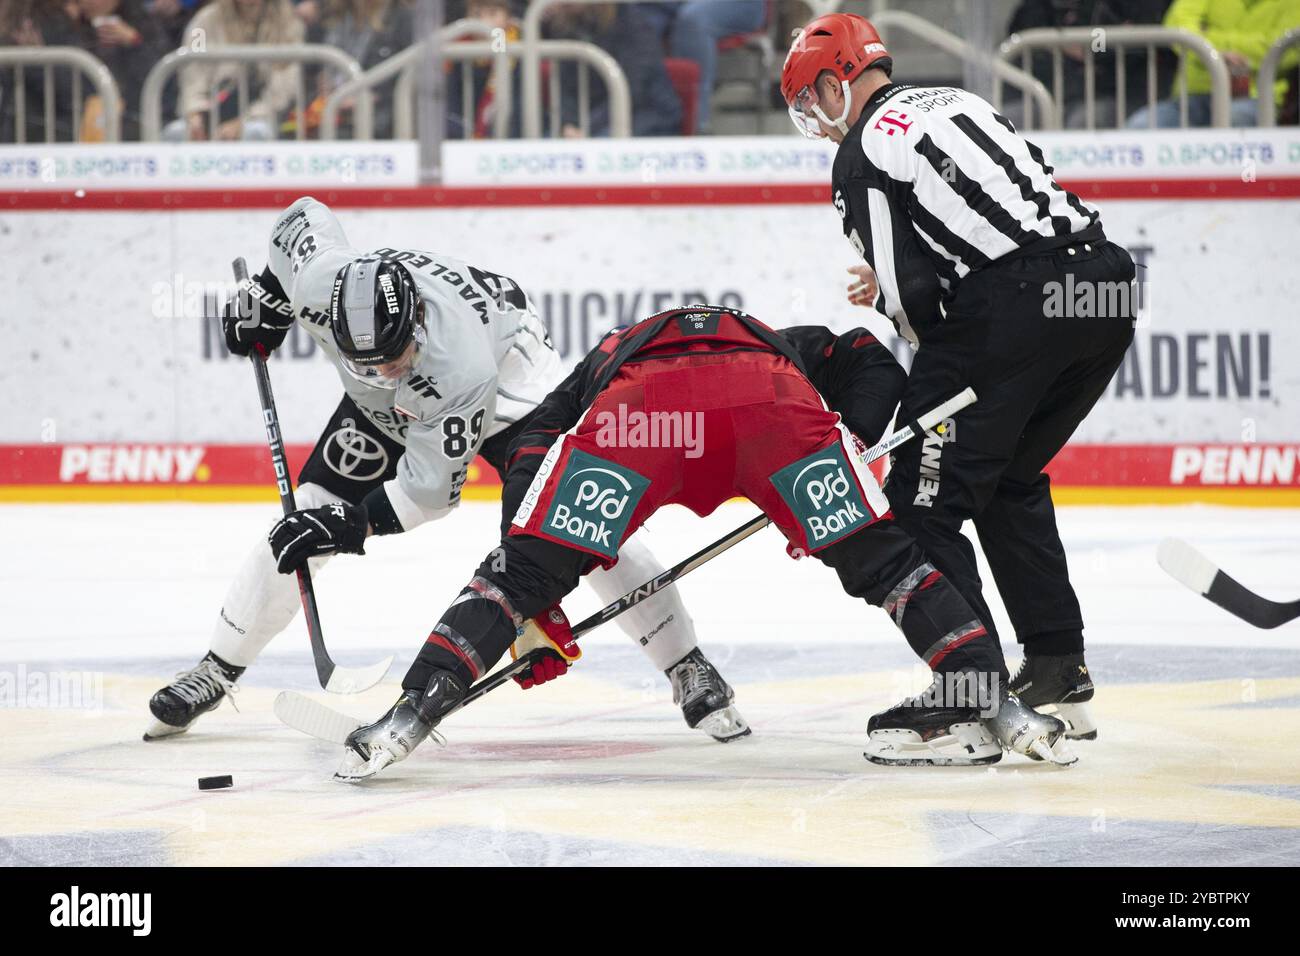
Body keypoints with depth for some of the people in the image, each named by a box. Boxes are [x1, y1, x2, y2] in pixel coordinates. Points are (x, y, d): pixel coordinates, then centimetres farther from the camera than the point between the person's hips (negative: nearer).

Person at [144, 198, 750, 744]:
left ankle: (689, 671, -5)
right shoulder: (319, 281, -35)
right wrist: (265, 296, -2)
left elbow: (432, 486, -34)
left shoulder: (461, 367, -44)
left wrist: (353, 524, -40)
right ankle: (217, 671, 12)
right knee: (306, 518, -5)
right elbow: (304, 214, -11)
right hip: (386, 408, 5)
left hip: (508, 378, -5)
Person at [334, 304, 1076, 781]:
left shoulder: (606, 361, 44)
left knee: (524, 568, 9)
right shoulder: (783, 344, 48)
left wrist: (536, 609, 27)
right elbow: (869, 364, 29)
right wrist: (847, 452, 28)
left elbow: (531, 455, 29)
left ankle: (416, 710, -5)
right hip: (770, 400, 1)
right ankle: (988, 702, 3)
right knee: (879, 553, 15)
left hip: (633, 406, -1)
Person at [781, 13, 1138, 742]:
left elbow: (910, 296, -6)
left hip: (1015, 306, -8)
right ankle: (1060, 676, 25)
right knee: (1011, 481, 25)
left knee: (926, 496, -1)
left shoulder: (863, 153, 1)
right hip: (1108, 287, 8)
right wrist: (896, 282, 25)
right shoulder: (958, 102, 25)